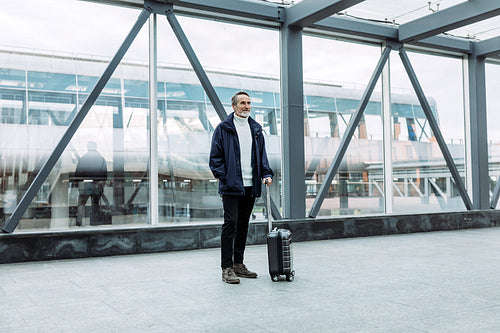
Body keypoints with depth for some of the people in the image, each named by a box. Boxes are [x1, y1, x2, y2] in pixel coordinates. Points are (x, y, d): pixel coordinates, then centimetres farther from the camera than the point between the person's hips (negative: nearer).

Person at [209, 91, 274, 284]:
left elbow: (262, 155, 18)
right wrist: (223, 177, -12)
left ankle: (238, 264, 21)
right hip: (231, 186, -6)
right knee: (230, 224, -8)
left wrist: (266, 174, 3)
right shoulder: (223, 129, -1)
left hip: (250, 186, 6)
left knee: (243, 225, 12)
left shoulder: (256, 129, 15)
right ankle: (227, 269, -3)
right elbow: (215, 156, -2)